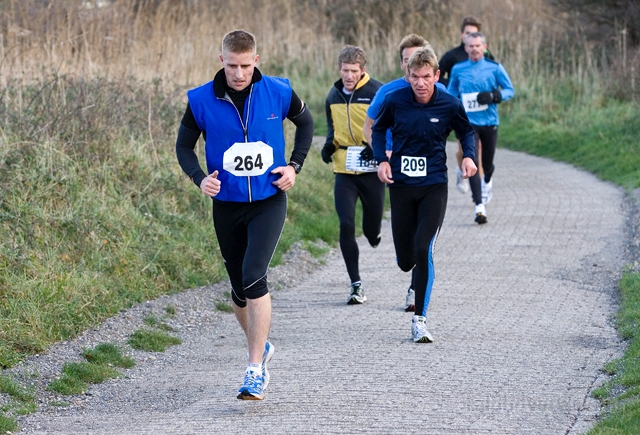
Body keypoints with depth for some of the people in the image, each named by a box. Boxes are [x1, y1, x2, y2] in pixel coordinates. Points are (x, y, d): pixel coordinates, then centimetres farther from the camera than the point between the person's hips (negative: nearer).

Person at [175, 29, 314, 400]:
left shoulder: (278, 92, -7)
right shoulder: (202, 101, -8)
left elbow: (306, 122, 12)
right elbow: (184, 145, 5)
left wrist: (295, 166, 1)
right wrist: (200, 177, -13)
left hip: (269, 201, -2)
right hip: (227, 205, 2)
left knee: (253, 277, -20)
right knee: (239, 287, 11)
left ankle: (257, 370, -15)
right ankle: (261, 346, 39)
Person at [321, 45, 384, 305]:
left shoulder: (378, 93, -9)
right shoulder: (334, 96, 7)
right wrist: (329, 145, 2)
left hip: (371, 171, -3)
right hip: (344, 170, 3)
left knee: (372, 230, 5)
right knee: (346, 225, -10)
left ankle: (375, 234, 46)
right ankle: (356, 285, -3)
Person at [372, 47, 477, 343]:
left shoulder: (449, 105, -8)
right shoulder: (394, 101, -7)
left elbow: (467, 131, 12)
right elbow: (379, 129, 13)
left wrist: (469, 156, -7)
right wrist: (381, 159, -3)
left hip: (434, 187, -2)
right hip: (401, 185, 2)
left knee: (423, 249, -17)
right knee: (405, 260, 5)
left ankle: (419, 319, -6)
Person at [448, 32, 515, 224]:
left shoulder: (495, 68, -1)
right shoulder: (458, 69, 3)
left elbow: (510, 90, 1)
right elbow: (451, 91, 18)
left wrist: (493, 96, -16)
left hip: (490, 122, 0)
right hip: (468, 122, 0)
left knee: (487, 163, 13)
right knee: (471, 163, -15)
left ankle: (487, 180, 51)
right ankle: (479, 206, -17)